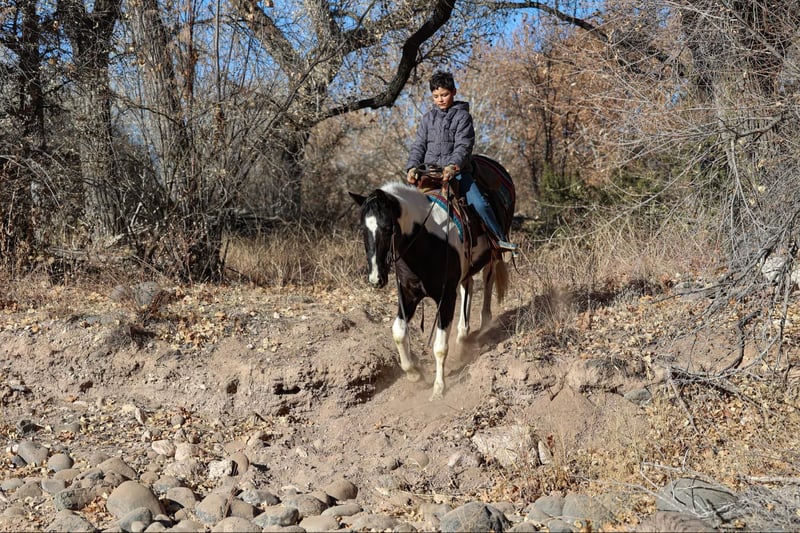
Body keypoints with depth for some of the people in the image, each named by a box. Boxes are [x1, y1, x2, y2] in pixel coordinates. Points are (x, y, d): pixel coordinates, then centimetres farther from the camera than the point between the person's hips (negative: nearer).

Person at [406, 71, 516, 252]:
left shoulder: (462, 116, 2)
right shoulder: (428, 118, 14)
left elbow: (463, 146, -10)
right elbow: (418, 146, 11)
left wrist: (453, 166, -28)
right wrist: (412, 167, -8)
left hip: (457, 171, -4)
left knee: (479, 203, -19)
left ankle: (500, 238, -8)